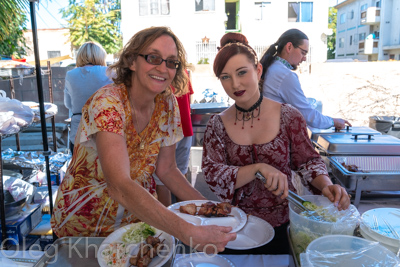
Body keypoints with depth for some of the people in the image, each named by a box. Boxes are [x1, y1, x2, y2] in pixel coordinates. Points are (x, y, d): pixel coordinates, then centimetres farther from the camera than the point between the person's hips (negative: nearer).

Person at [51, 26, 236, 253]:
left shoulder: (167, 104, -8)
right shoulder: (107, 103, -26)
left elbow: (166, 168, -1)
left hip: (140, 214, 4)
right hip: (86, 222, -3)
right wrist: (191, 234, -43)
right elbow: (119, 187, -37)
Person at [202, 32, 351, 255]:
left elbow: (308, 160, -1)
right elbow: (211, 174, -15)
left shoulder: (288, 117, -9)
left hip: (283, 226, 0)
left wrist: (326, 185, -21)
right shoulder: (217, 125, -7)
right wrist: (258, 169, -29)